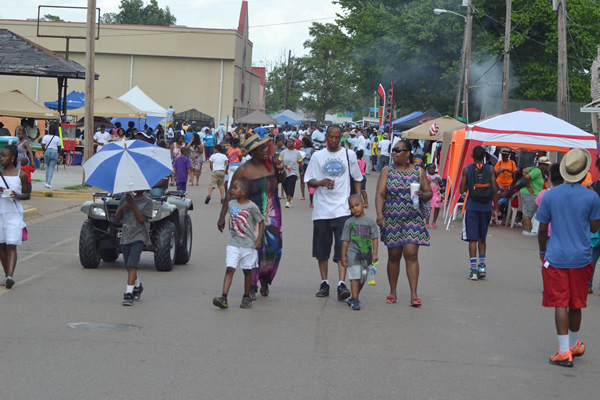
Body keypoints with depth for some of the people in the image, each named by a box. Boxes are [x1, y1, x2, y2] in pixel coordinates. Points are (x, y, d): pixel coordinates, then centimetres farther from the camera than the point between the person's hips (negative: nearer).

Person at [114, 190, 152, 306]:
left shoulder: (147, 201, -2)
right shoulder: (124, 199, 11)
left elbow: (141, 219, -15)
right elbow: (117, 220, 10)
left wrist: (132, 203, -16)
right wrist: (121, 208, -9)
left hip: (139, 237, -5)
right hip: (125, 237, 5)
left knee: (132, 265, -19)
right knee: (129, 266, 15)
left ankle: (129, 293, -24)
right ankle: (138, 286, 40)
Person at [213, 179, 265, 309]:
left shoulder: (252, 207, -10)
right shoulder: (231, 204, 5)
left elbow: (261, 222, -3)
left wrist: (259, 239, -10)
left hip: (248, 245, -3)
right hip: (233, 244, 3)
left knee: (247, 270, 7)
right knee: (230, 269, -8)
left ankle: (246, 297, 21)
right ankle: (224, 298, -15)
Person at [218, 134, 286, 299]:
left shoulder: (271, 163, 2)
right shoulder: (243, 170, -10)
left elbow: (281, 180, 21)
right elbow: (231, 194, -6)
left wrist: (281, 170, -1)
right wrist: (222, 216, -7)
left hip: (272, 214, 4)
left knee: (274, 248, -1)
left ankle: (264, 279, 24)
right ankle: (251, 287, 5)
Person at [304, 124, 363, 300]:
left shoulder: (349, 155, 7)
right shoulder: (317, 156, 7)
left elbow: (357, 179, 15)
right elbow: (309, 180, 6)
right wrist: (320, 182, -15)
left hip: (343, 208, -2)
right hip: (321, 209, 2)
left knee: (343, 248, -11)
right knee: (322, 248, 7)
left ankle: (342, 284, -16)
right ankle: (324, 283, 18)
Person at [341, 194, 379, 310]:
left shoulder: (370, 221, 2)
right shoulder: (349, 222, 2)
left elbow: (375, 238, 2)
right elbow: (345, 240, 4)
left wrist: (374, 254, -4)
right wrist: (343, 256, 1)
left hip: (366, 254, 2)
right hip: (353, 253, -2)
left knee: (363, 278, 10)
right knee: (355, 276, -11)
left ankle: (353, 298, 26)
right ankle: (355, 300, -10)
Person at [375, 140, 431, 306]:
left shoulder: (418, 172, 6)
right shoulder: (387, 170, 4)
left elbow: (429, 192, 12)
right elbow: (380, 194, -4)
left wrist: (422, 195, -12)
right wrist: (379, 213, -18)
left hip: (413, 219, -1)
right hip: (392, 220, 1)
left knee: (411, 255, -9)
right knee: (394, 256, 7)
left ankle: (414, 294, -9)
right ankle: (393, 292, 21)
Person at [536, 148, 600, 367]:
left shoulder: (550, 196, -4)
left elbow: (542, 229, 2)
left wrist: (543, 251, 17)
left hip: (556, 258, -1)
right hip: (581, 259, 1)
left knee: (560, 304, 0)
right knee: (576, 304, 16)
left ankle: (564, 351, -4)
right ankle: (574, 345, 33)